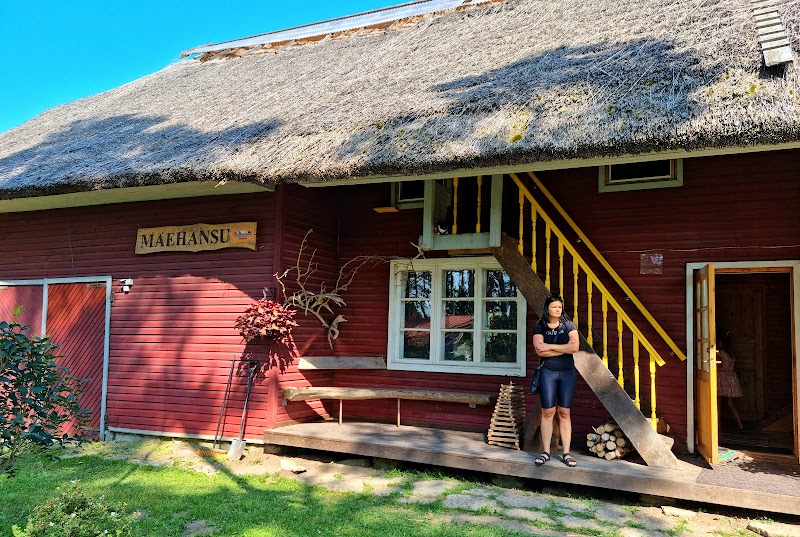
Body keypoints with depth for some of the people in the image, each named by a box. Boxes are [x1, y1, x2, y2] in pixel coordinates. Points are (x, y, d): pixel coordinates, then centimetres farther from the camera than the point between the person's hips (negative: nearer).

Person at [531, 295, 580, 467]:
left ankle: (566, 453, 6)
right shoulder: (539, 327, 2)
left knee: (564, 413, 3)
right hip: (548, 372, -1)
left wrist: (550, 346, -12)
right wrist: (564, 348, -11)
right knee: (548, 412, -2)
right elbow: (540, 351, -13)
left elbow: (575, 347, -11)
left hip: (567, 373, 1)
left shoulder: (569, 326, 5)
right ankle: (546, 452, 5)